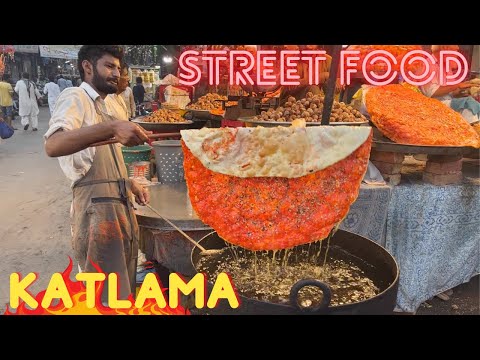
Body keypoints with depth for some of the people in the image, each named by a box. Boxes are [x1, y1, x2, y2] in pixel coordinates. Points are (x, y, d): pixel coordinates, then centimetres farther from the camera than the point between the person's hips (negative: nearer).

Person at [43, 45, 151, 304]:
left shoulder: (112, 106, 20)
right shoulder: (74, 97, -7)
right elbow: (53, 145, -27)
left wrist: (130, 184, 14)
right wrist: (111, 128, -38)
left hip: (122, 203, 9)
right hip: (96, 205, -8)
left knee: (123, 285, 17)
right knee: (106, 295, -3)